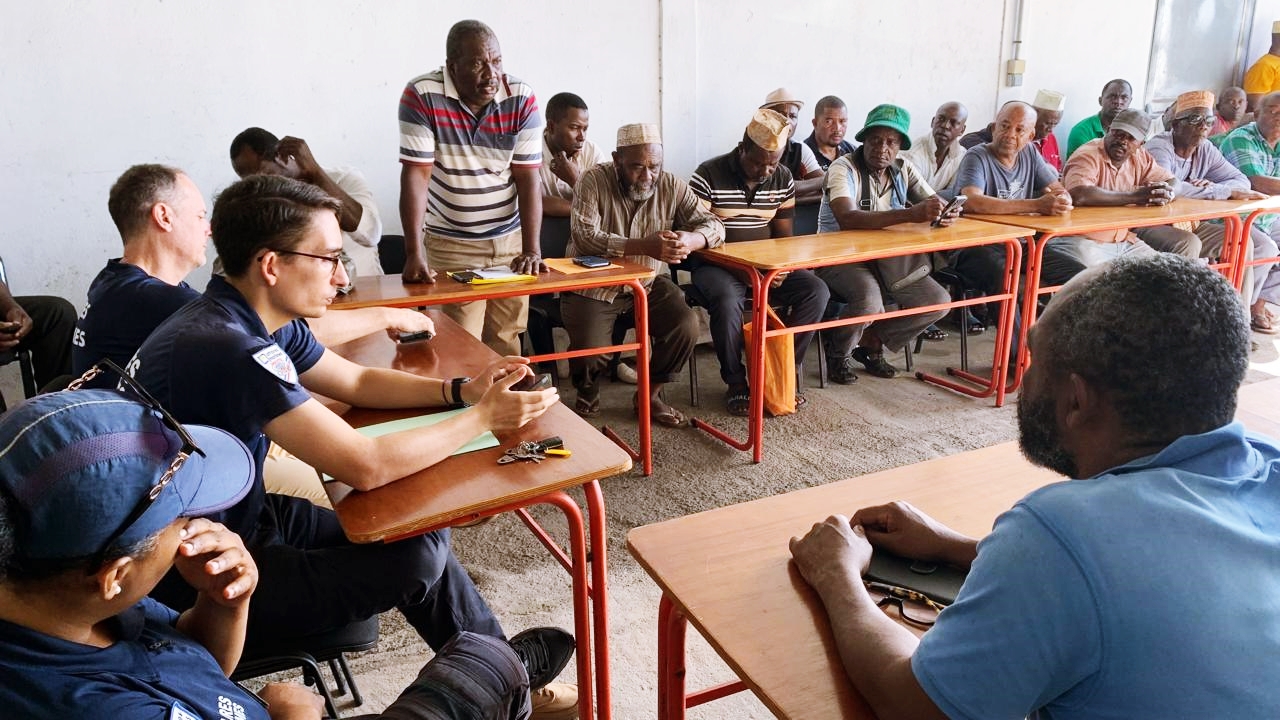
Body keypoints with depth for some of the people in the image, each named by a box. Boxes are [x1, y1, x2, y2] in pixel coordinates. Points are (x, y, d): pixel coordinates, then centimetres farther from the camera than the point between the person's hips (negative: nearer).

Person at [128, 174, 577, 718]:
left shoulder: (255, 320, -2)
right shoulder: (229, 348, -32)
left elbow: (357, 382, 9)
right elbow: (367, 466, -33)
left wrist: (462, 390, -5)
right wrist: (484, 418, -22)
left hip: (235, 516, 9)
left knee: (415, 530, 7)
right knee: (418, 556, -10)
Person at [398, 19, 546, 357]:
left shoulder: (522, 99, -9)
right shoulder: (421, 95, -15)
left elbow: (528, 179, -8)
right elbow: (416, 174, -16)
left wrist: (532, 249, -15)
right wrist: (413, 253, -23)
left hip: (509, 239, 2)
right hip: (450, 244, -2)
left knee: (507, 341, 8)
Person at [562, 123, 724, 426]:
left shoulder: (672, 186, -3)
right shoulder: (594, 182, -13)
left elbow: (714, 224, -4)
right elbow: (584, 237, -26)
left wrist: (691, 239, -30)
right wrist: (645, 246, -38)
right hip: (594, 284, -3)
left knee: (687, 327, -18)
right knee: (589, 348, -24)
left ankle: (650, 395, 8)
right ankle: (587, 397, 13)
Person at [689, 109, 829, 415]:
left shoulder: (783, 179, 4)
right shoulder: (708, 176, -12)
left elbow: (783, 234, 11)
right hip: (716, 264, -5)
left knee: (816, 291, -17)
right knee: (727, 301, -37)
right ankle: (736, 383, -14)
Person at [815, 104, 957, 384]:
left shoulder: (903, 170, 5)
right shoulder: (844, 168, -16)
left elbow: (937, 203, 4)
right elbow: (847, 218, -34)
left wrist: (946, 213, -24)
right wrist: (910, 215, -42)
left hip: (887, 259, 7)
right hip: (839, 257, -6)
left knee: (939, 302, -7)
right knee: (869, 299, -36)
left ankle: (871, 341, 11)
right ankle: (838, 355, -4)